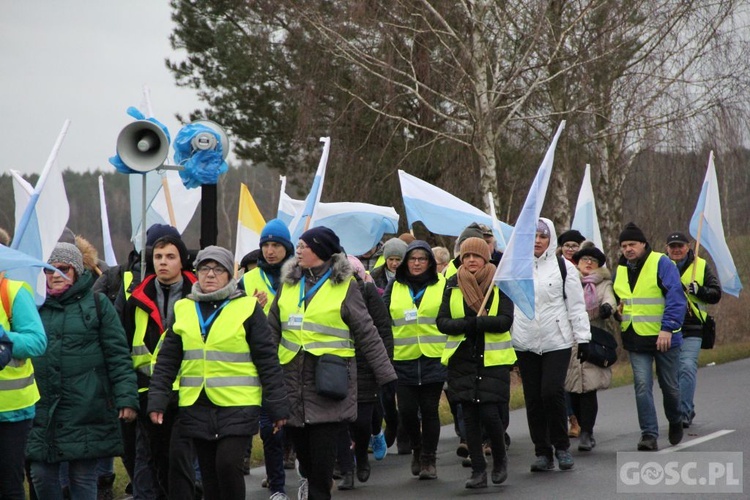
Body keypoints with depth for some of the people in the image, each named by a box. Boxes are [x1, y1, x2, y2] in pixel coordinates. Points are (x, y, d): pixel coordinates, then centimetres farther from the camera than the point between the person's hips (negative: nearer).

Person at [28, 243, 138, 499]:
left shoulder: (97, 305, 3)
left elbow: (118, 356, -1)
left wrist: (127, 398, -10)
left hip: (85, 409, -3)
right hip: (42, 410, 3)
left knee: (83, 477, 1)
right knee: (41, 475, 4)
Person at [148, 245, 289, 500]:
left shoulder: (247, 307, 0)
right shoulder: (183, 309, 9)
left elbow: (267, 360, 0)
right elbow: (167, 360, 10)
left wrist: (278, 407, -2)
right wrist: (157, 401, 1)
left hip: (238, 405, -4)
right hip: (197, 406, 4)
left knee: (228, 463, -17)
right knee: (209, 473, 7)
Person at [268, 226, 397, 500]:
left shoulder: (344, 285, -1)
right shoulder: (289, 283, 12)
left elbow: (367, 334, 0)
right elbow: (272, 330, 18)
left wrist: (386, 374, -2)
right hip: (292, 378, 4)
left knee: (322, 454, -7)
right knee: (301, 446, 9)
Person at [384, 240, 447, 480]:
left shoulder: (442, 285, 4)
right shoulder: (394, 287, 10)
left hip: (433, 358, -2)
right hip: (403, 359, 2)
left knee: (429, 410, 0)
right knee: (407, 410, -1)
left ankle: (428, 459, 11)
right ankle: (417, 448, 25)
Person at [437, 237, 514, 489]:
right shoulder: (453, 286, 7)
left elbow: (506, 321, -11)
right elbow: (442, 322, 1)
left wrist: (476, 322, -23)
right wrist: (465, 324, -17)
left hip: (493, 360, -3)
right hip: (463, 360, 3)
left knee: (489, 413, -10)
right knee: (470, 417, 2)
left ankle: (500, 458, 16)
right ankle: (478, 470, 10)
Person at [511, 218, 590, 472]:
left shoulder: (563, 267, 3)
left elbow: (576, 305, 3)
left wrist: (583, 338, -2)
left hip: (557, 342, -3)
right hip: (525, 344, 3)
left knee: (552, 392, -14)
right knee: (533, 398, 3)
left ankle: (561, 446, 4)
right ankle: (542, 452, 12)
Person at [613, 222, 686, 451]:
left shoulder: (661, 264, -10)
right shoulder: (620, 269, 9)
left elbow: (676, 297, -16)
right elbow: (617, 299, 26)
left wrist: (668, 328, -23)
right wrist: (618, 311, 4)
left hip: (664, 338, -4)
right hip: (635, 339, 4)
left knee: (670, 386, 10)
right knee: (642, 386, -8)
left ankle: (675, 422, 36)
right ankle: (649, 434, -6)